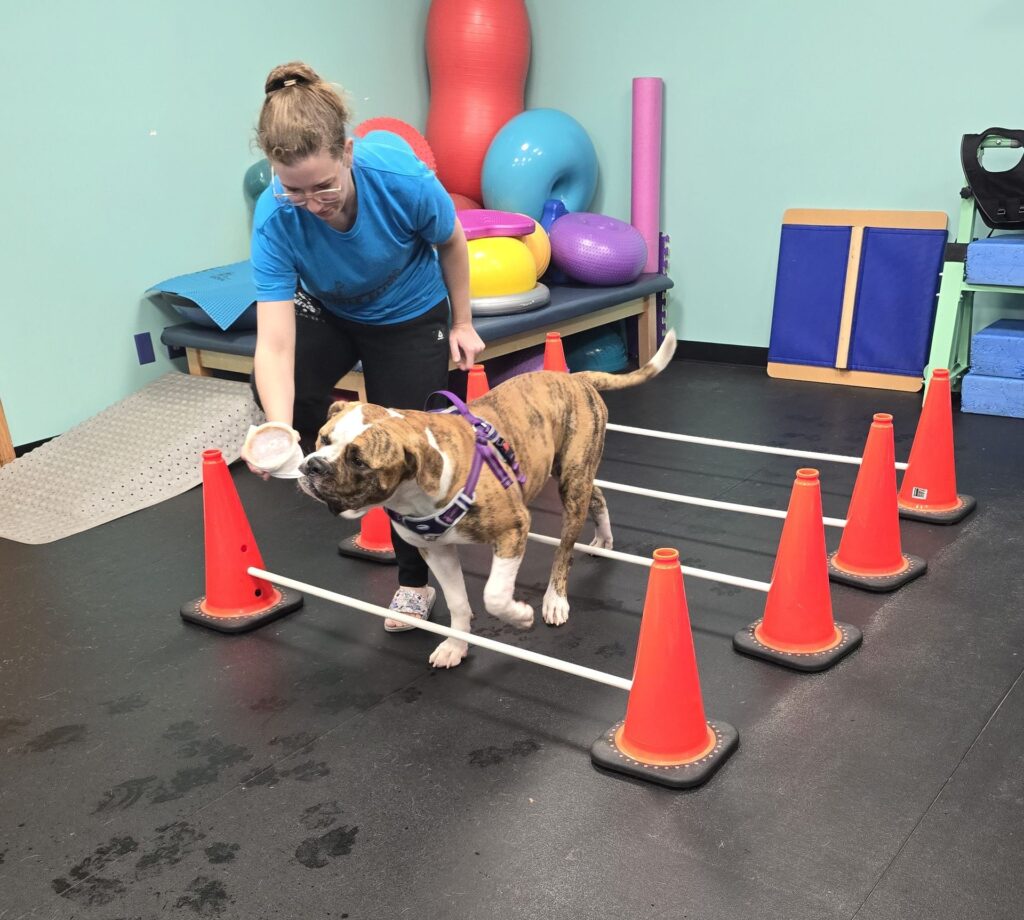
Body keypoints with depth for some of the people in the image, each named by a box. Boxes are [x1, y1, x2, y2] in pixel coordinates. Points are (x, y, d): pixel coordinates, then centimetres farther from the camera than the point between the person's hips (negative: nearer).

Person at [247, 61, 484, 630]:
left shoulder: (401, 178, -35)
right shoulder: (275, 218, -33)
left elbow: (451, 243, -12)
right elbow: (274, 342, -37)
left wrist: (462, 324, -3)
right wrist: (280, 429, -53)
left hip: (410, 317, -1)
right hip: (328, 312, 1)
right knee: (274, 390, -28)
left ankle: (414, 581, 24)